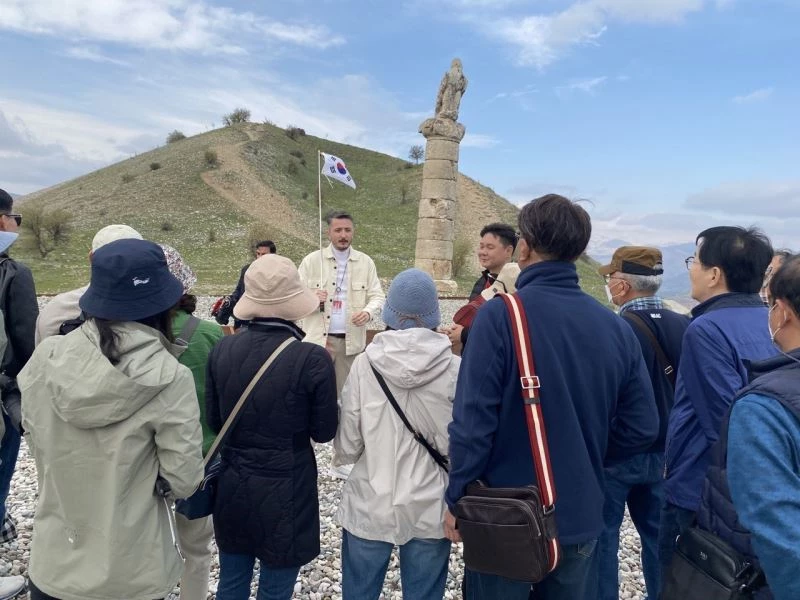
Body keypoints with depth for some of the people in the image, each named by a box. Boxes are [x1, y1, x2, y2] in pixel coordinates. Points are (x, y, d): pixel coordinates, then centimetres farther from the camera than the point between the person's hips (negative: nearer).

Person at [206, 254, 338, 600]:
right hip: (286, 491, -4)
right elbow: (324, 431, -9)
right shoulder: (312, 359, -21)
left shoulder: (222, 350, -8)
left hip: (233, 488, 4)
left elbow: (214, 421, 3)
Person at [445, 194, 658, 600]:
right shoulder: (615, 326, -5)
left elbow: (474, 419, -20)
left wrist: (456, 497, -7)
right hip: (580, 516, 4)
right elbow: (642, 428, -1)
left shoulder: (499, 315, -19)